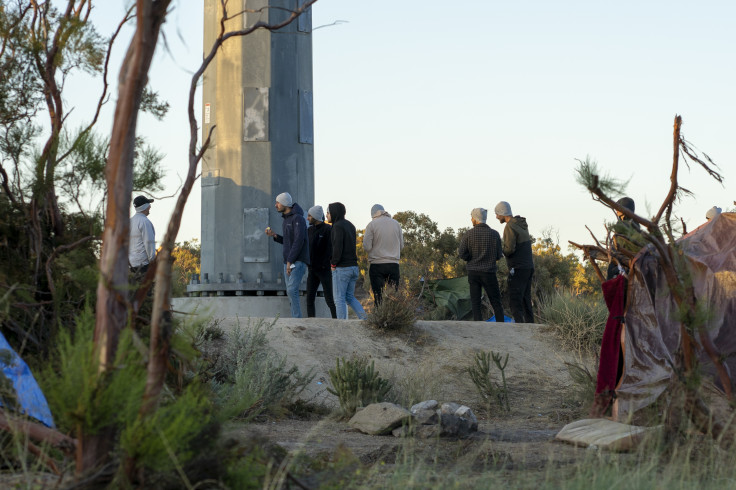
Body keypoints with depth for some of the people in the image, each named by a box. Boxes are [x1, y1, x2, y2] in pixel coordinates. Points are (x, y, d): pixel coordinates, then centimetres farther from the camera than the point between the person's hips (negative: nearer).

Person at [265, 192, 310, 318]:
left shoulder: (298, 218, -11)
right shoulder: (286, 219, 18)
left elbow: (298, 241, -19)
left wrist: (290, 261, -22)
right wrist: (274, 235, 8)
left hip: (298, 262, -9)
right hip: (289, 262, 9)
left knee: (292, 290, -20)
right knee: (290, 293, 5)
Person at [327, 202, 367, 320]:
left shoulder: (338, 226, -12)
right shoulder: (350, 225, 15)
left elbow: (338, 247, -20)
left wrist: (333, 263, -9)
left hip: (341, 268, -8)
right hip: (353, 266, 8)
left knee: (339, 299, -1)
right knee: (349, 297, 16)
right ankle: (364, 318, 1)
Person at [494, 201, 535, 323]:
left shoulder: (510, 227, -15)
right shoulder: (522, 225, 16)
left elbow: (510, 249, -22)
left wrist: (500, 251, -1)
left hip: (518, 269, -9)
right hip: (529, 267, 9)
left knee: (515, 299, -9)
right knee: (525, 299, 12)